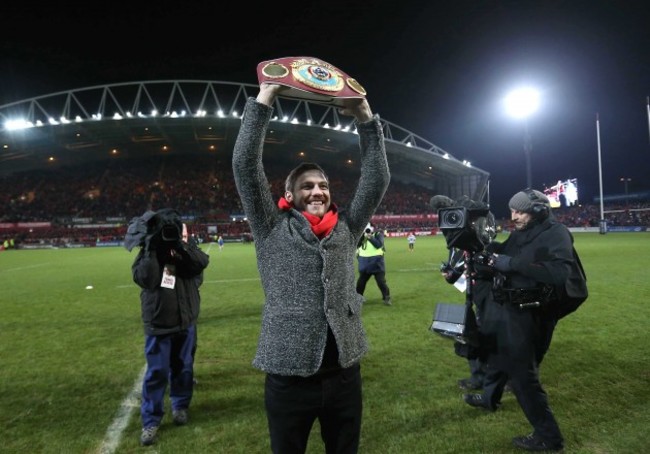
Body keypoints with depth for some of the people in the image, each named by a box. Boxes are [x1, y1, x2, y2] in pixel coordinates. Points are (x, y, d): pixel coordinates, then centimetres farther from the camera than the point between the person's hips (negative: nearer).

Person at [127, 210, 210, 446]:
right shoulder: (147, 254, -4)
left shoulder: (185, 251, -1)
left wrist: (179, 243, -30)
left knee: (183, 368, 16)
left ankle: (180, 405, 37)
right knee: (156, 373, 2)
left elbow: (202, 261, -23)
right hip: (158, 324, -2)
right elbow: (145, 279, -21)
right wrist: (152, 250, -24)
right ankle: (150, 420, 15)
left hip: (186, 322, 2)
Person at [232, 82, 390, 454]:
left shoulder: (346, 228, 7)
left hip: (344, 373, 3)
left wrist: (366, 118, -3)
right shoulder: (273, 229, -1)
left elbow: (378, 180, 2)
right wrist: (263, 100, -9)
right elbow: (245, 165, -8)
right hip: (289, 376, -2)